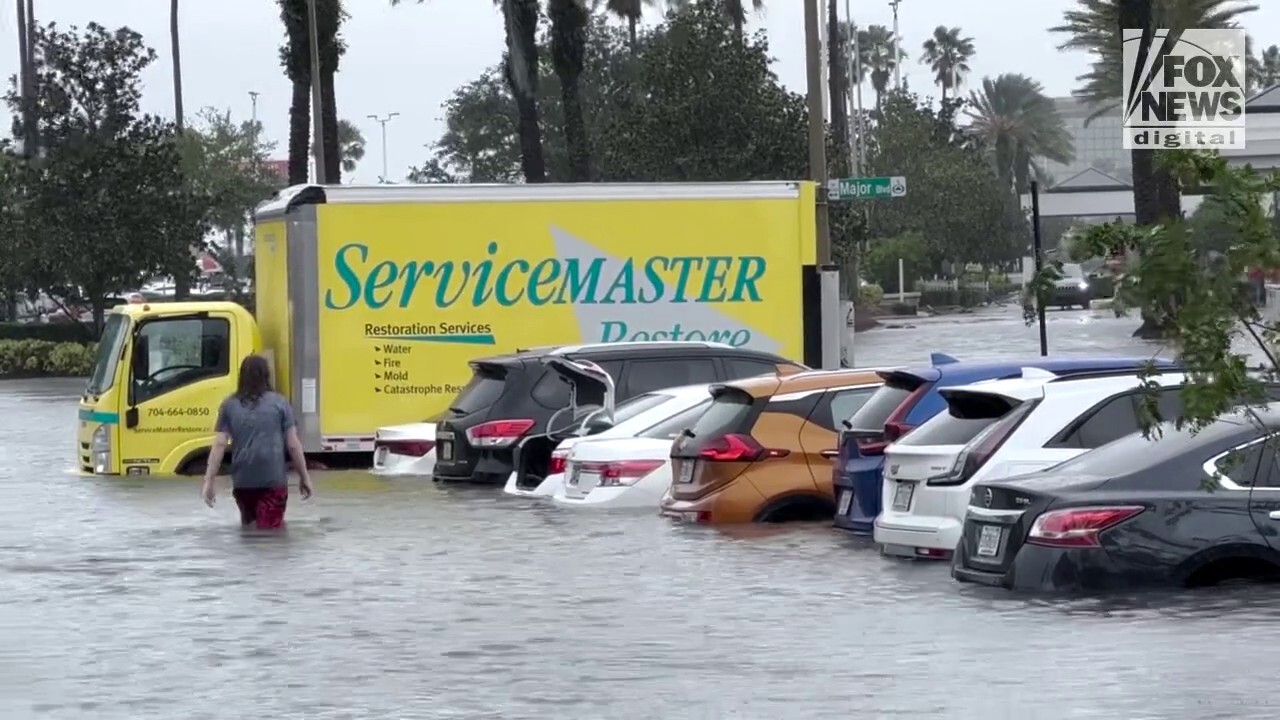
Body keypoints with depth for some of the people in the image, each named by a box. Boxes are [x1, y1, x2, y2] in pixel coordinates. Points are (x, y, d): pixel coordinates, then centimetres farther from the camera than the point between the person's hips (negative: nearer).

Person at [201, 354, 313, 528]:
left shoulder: (230, 405, 5)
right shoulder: (279, 403, 1)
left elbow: (219, 444, -1)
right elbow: (293, 445, 1)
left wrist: (209, 480, 1)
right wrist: (304, 477, 10)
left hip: (242, 480, 2)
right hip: (273, 478, -2)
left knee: (248, 525, 23)